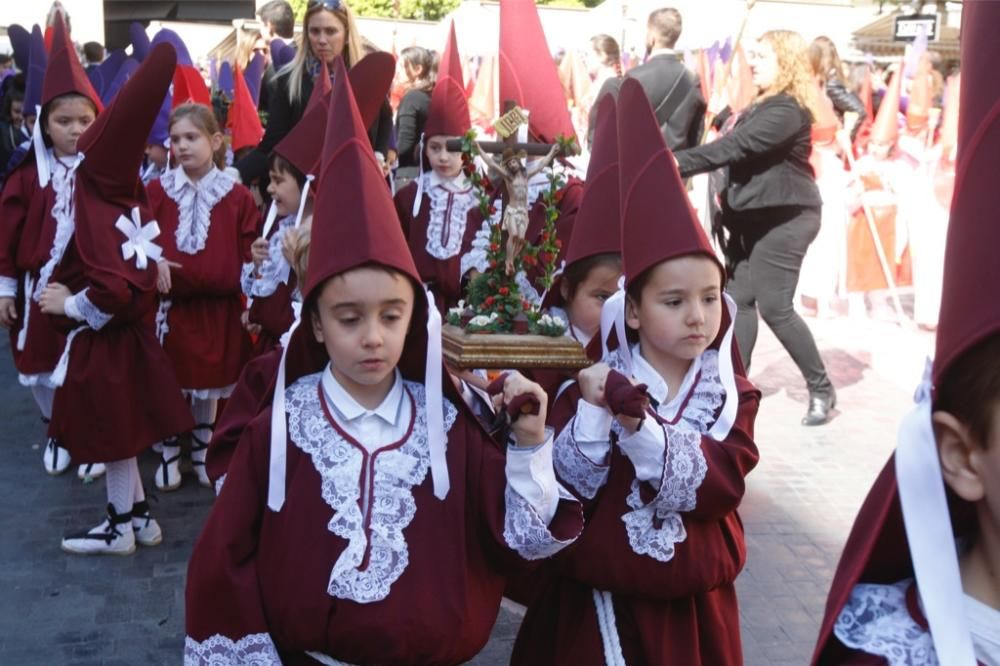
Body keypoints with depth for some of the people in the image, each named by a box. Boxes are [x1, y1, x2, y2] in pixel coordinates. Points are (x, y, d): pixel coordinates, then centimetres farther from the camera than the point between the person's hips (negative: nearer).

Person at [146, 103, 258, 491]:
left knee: (210, 384, 13)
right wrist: (153, 262, -16)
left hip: (219, 307, 0)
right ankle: (169, 455, 25)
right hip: (170, 305, 0)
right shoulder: (156, 191, -1)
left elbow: (247, 256, -1)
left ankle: (202, 451, 31)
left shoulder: (237, 196, -3)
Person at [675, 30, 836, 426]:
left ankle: (821, 389, 8)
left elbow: (734, 146, -27)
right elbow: (736, 147, 11)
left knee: (774, 306, -8)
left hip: (785, 217, -10)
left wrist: (680, 163, -30)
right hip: (755, 215, 10)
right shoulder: (764, 106, 16)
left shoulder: (788, 110, -18)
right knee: (739, 299, 6)